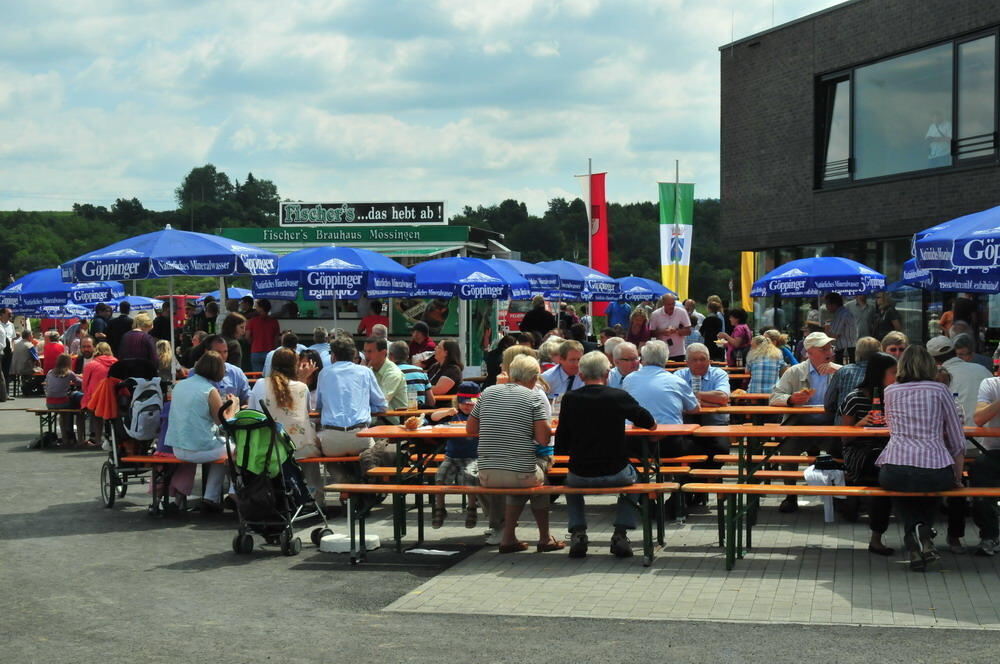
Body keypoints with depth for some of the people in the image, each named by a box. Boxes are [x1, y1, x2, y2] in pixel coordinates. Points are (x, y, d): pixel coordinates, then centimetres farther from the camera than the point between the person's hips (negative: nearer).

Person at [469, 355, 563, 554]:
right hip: (520, 473, -3)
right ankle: (545, 538, 35)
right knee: (539, 478, 32)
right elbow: (543, 439, -11)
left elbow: (470, 429, 14)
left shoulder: (487, 393, 8)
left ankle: (508, 537, 27)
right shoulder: (535, 397, -4)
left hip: (486, 475, 4)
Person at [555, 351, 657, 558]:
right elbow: (651, 424, 8)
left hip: (581, 475, 1)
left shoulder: (570, 399, -5)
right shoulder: (620, 396, -7)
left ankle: (578, 533, 19)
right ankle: (621, 534, 18)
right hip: (615, 473, -1)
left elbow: (560, 447, 0)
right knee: (632, 477, 33)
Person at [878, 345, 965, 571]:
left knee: (900, 491, 33)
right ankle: (925, 531, 8)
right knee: (932, 491, 35)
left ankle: (913, 531, 5)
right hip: (935, 473, 0)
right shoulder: (939, 391, 10)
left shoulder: (890, 392, 15)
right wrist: (957, 478, 21)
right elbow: (957, 440, 11)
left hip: (893, 473, 0)